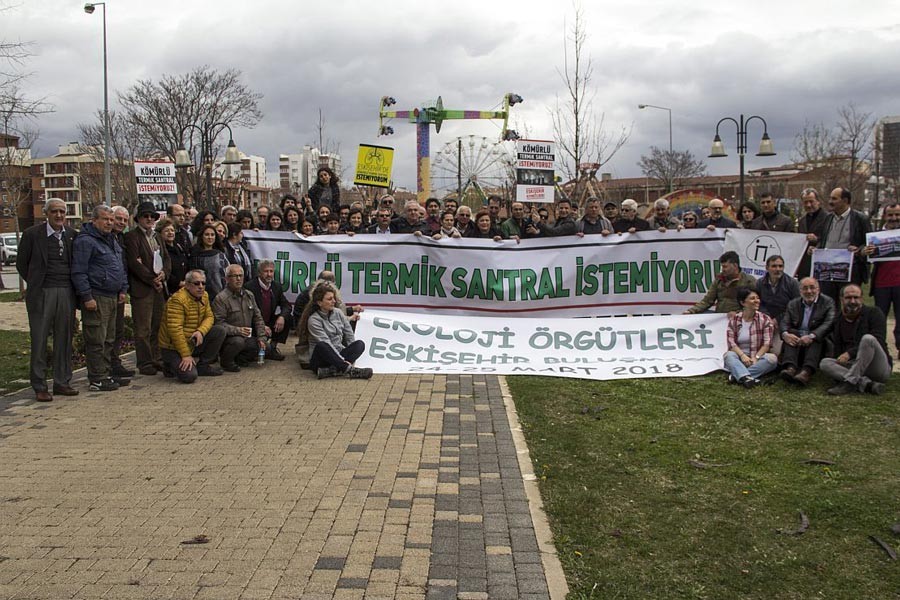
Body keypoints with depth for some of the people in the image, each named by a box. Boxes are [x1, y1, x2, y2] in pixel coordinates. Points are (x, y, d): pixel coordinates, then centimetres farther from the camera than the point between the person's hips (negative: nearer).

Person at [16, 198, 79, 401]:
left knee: (64, 339, 8)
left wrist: (75, 287, 8)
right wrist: (35, 284, 5)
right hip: (41, 293, -3)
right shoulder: (32, 234, -2)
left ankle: (62, 382, 17)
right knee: (39, 340, 0)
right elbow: (21, 263, 5)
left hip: (66, 293, 3)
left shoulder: (72, 235, 7)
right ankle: (39, 387, 7)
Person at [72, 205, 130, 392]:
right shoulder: (85, 241, -11)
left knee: (108, 340, 14)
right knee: (96, 341, -6)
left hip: (112, 297, 9)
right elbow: (79, 272, -15)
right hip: (96, 298, -9)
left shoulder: (112, 240, 18)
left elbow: (122, 267, 26)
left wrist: (123, 289, 17)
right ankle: (97, 380, -2)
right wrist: (87, 297, -19)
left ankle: (105, 374, 23)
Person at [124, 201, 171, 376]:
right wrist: (152, 280, -13)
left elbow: (166, 259, 17)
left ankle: (157, 360, 17)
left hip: (159, 288, 7)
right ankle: (145, 364, 1)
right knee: (143, 329, -4)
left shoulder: (157, 236, 19)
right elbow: (134, 263, -13)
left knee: (157, 327, 10)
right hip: (141, 289, -7)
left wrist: (163, 274, -3)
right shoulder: (131, 236, -5)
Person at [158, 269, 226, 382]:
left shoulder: (204, 296, 2)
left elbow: (209, 317, 2)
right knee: (189, 376, -25)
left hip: (193, 342, 8)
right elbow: (175, 330, -28)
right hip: (173, 347, -8)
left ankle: (202, 365, 4)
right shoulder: (178, 300, -24)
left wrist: (201, 331, -22)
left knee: (219, 331, -8)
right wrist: (186, 355, -27)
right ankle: (171, 365, 9)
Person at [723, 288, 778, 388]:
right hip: (740, 356, 0)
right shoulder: (734, 319, 3)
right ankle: (745, 377, -56)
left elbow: (767, 343, -6)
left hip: (758, 356, 0)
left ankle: (737, 375, -37)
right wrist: (742, 355, -23)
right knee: (729, 355, -31)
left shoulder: (765, 319, 2)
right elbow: (731, 342, -5)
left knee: (772, 358, -30)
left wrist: (756, 358, -22)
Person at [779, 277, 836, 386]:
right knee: (791, 334, -27)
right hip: (796, 339, 3)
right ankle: (790, 368, -46)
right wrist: (785, 334, -23)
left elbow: (828, 324, -12)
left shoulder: (828, 302, 5)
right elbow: (784, 323, 4)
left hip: (817, 342, -3)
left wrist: (811, 336, -30)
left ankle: (807, 372, -52)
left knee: (815, 338, -33)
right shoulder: (793, 304, 16)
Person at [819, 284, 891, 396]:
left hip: (880, 368, -4)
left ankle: (849, 383, -34)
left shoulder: (874, 313, 2)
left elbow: (878, 341, -12)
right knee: (824, 363, -21)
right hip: (851, 366, 4)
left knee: (867, 338, -30)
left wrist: (850, 353, -20)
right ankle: (867, 384, -36)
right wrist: (839, 361, -11)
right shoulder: (839, 321, 15)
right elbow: (837, 351, 12)